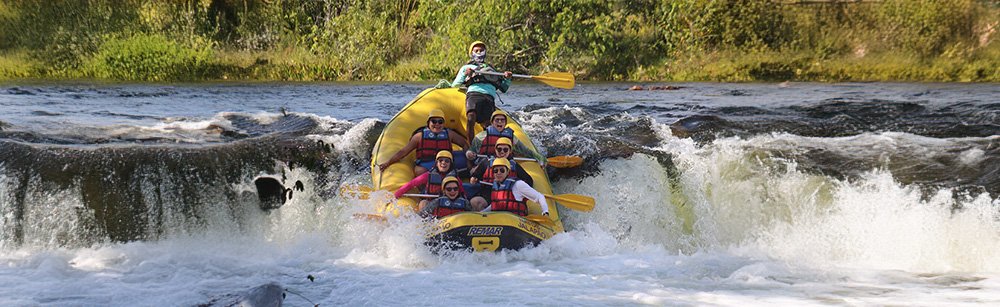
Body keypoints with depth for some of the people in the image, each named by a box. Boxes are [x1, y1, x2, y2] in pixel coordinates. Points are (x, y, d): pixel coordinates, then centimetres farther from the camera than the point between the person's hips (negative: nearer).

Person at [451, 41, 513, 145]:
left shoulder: (491, 69, 40)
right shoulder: (466, 67, 31)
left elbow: (503, 88, 37)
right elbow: (454, 86, 19)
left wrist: (507, 79, 16)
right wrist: (465, 75, 3)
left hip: (489, 96, 3)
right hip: (474, 93, -3)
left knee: (487, 125, -21)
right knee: (470, 119, -29)